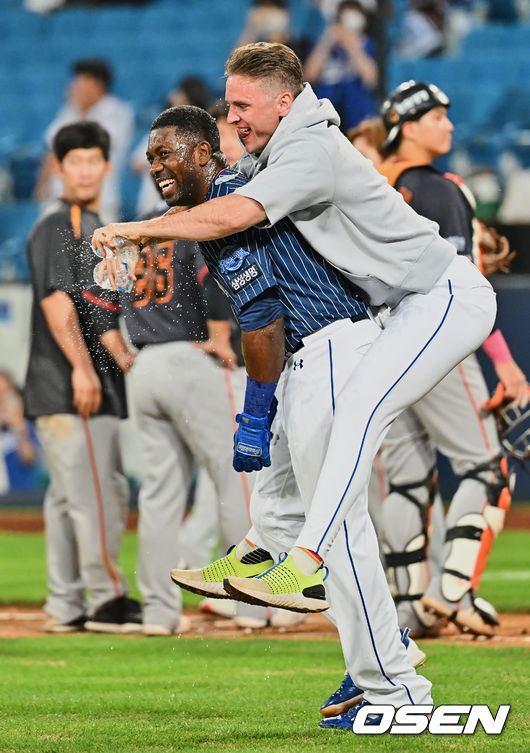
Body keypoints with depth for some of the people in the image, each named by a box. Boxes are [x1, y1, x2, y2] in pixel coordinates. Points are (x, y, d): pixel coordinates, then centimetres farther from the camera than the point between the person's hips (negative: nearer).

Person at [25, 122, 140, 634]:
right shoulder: (56, 225, -6)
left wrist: (125, 360, 10)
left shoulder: (98, 229, 22)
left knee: (72, 496, 9)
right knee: (93, 493, -10)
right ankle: (106, 600, -8)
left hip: (98, 389, 9)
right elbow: (55, 299, -16)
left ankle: (67, 606, 12)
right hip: (64, 386, -9)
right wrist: (81, 365, -24)